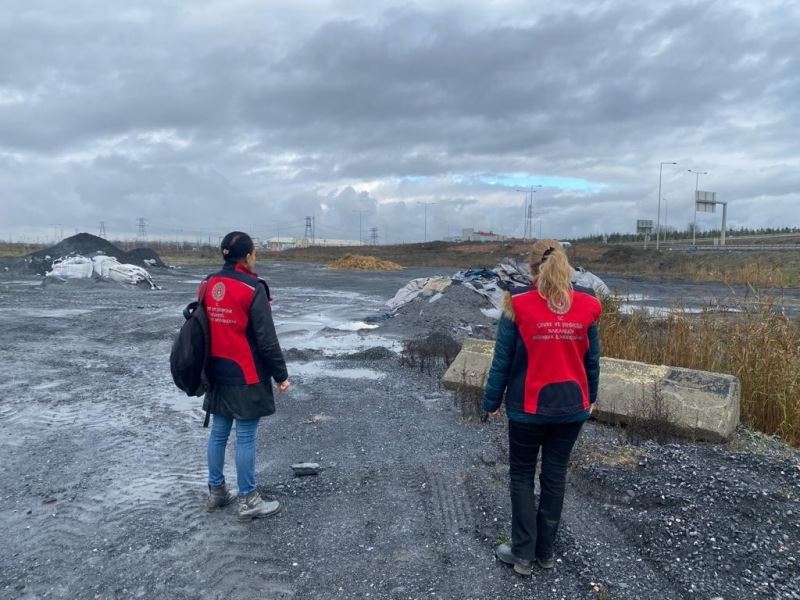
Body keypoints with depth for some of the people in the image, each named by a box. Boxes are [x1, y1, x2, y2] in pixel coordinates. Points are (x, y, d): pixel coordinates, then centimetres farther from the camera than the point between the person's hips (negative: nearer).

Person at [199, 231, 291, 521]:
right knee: (245, 437, 1)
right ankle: (248, 501, 12)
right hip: (246, 376, -7)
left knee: (218, 432, 16)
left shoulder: (208, 285, 5)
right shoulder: (252, 289, -17)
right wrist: (281, 374, -7)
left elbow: (202, 327, 14)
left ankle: (216, 491, 29)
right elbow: (266, 339, -16)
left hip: (217, 373, 7)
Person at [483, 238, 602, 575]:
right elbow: (592, 360, 6)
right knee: (555, 477, 16)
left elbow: (502, 360, -9)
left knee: (521, 476, 14)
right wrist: (589, 398, 21)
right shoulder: (586, 305, -3)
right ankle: (545, 552, 29)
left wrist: (491, 402, 3)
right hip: (571, 407, 3)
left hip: (528, 407, -3)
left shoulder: (519, 305, -13)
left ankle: (523, 554, 20)